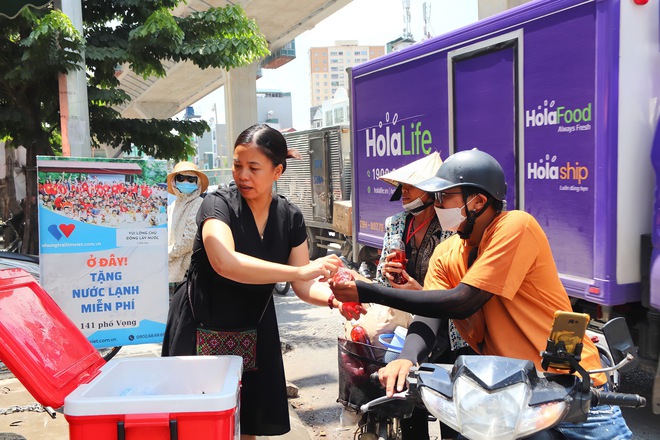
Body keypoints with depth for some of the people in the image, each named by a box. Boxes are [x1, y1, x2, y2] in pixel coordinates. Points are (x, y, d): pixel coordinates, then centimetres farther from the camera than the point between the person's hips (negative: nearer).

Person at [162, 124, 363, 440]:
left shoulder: (290, 218, -4)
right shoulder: (219, 204, -18)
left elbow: (304, 286, -5)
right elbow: (225, 263, -36)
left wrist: (333, 299, -27)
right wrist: (301, 270, -40)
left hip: (254, 330, 4)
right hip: (201, 330, -4)